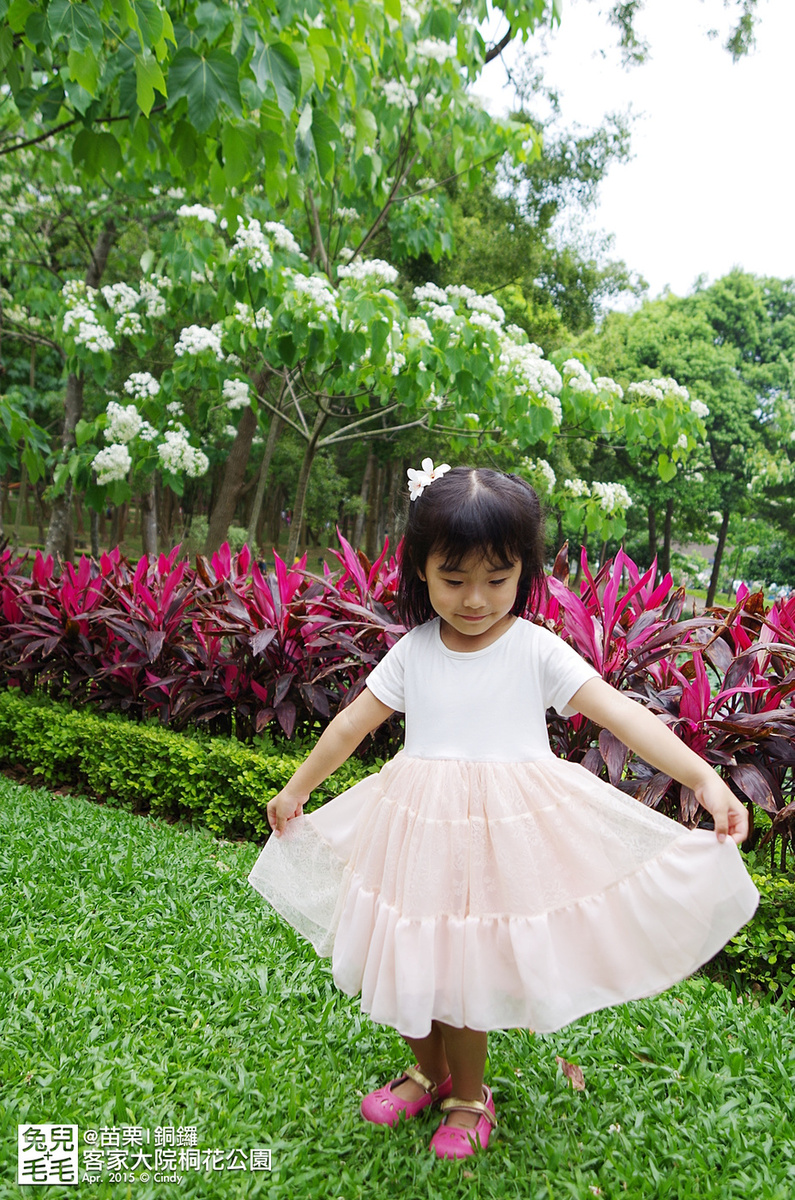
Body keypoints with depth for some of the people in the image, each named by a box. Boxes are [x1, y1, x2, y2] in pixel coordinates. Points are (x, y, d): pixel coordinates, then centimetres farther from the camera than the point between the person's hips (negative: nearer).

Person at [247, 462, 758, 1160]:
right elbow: (354, 722, 11)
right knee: (407, 965, 12)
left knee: (465, 970, 3)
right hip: (419, 828, 4)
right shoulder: (414, 651, 1)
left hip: (507, 833, -3)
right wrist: (297, 789, 20)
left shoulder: (536, 650, -8)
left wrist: (705, 778, -25)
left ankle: (469, 1097, 34)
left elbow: (621, 712, -15)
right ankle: (429, 1073, 43)